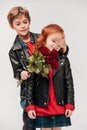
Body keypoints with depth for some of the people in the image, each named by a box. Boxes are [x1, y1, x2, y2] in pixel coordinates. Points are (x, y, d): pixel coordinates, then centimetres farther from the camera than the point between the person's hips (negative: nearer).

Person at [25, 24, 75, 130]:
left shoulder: (64, 60, -2)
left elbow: (69, 83, 0)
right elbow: (30, 84, -4)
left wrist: (70, 105, -3)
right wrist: (29, 106, -7)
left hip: (60, 108, 1)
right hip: (42, 108, -1)